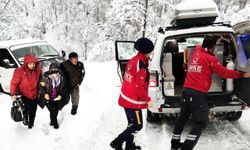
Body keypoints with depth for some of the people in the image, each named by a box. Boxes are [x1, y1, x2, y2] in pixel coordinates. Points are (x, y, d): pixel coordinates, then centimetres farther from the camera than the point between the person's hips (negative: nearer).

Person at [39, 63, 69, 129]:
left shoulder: (62, 77, -12)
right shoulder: (45, 76, -19)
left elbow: (64, 88, 1)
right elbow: (41, 86, -5)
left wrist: (61, 95, -12)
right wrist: (45, 94, -19)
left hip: (57, 98, 2)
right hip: (48, 97, -2)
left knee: (56, 110, 9)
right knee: (52, 110, -9)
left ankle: (52, 121, 41)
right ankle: (55, 123, 17)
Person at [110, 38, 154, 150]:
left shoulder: (133, 60, 5)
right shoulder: (141, 64, -23)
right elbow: (139, 86, -23)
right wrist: (148, 100, -12)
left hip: (126, 98, 9)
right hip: (133, 101, -9)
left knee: (132, 123, 21)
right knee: (137, 125, 4)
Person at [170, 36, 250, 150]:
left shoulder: (196, 51, 13)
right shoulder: (210, 58, -5)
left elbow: (201, 46, 37)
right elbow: (224, 72, -4)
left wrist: (214, 39, 44)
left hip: (187, 90, 7)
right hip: (198, 93, -7)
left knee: (183, 117, 19)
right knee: (201, 122, 1)